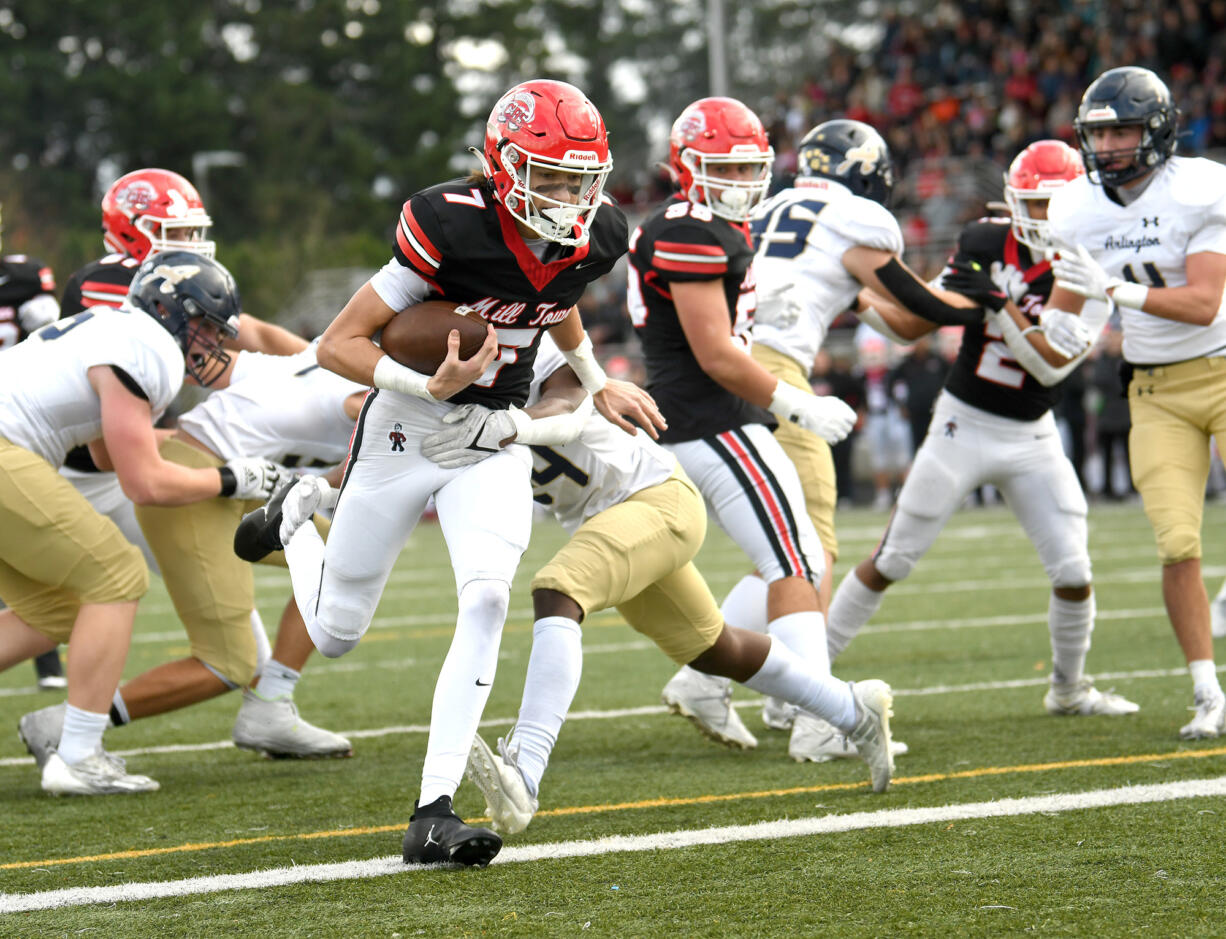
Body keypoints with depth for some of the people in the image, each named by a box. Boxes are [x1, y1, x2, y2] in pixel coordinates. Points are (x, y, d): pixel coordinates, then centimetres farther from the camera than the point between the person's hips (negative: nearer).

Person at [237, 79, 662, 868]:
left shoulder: (593, 241, -8)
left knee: (487, 598, -22)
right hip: (406, 435, -3)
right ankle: (296, 522, 47)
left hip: (495, 444, 3)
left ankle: (434, 814, -21)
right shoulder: (452, 231, -25)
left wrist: (598, 387, 18)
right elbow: (339, 344, -20)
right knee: (335, 633, 11)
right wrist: (435, 389, -31)